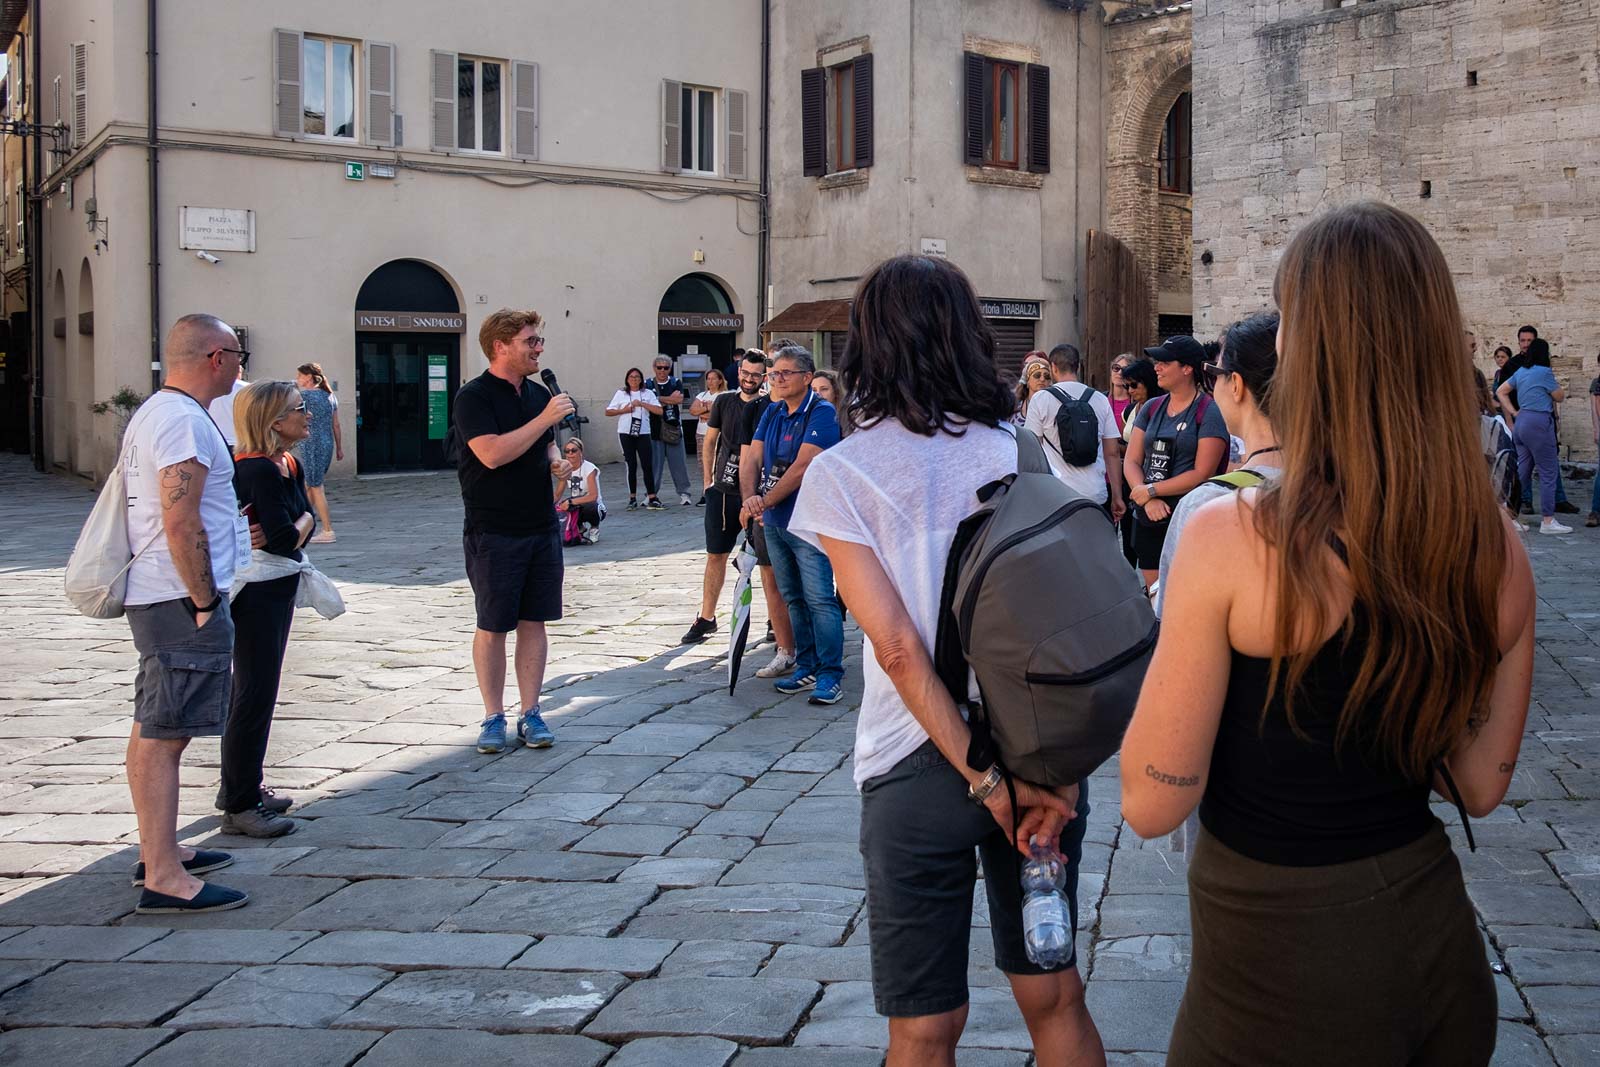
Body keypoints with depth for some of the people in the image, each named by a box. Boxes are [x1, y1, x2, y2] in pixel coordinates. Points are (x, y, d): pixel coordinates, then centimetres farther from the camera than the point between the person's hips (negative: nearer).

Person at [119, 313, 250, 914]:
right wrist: (205, 603, -18)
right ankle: (163, 879, -6)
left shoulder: (152, 413, 17)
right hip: (181, 600, -11)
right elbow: (182, 525, -23)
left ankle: (158, 851, 28)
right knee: (162, 736, -9)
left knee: (153, 730, 17)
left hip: (154, 597, 11)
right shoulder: (183, 420, -17)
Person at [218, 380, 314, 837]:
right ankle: (239, 806, 2)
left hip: (279, 589, 10)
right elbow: (287, 540, -26)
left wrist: (285, 533, -14)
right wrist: (304, 521, -6)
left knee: (257, 691, 18)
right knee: (255, 694, -5)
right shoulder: (258, 470, -21)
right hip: (255, 593, -10)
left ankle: (241, 787, 31)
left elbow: (306, 526, 4)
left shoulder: (290, 466, 9)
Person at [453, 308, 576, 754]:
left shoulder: (539, 393, 11)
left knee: (534, 622, 8)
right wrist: (545, 418, -21)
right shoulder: (474, 396, -10)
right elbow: (492, 453, -24)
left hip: (542, 528, 6)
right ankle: (493, 717, 12)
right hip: (493, 531, -6)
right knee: (492, 627, 3)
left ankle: (530, 713, 15)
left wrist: (558, 462, 2)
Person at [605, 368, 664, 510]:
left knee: (647, 465, -6)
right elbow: (608, 411, 8)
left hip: (643, 433, 0)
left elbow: (659, 410, -5)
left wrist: (641, 404, -11)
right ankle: (632, 498, 11)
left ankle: (652, 499, -5)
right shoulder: (621, 394, 7)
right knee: (631, 465, 3)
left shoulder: (647, 393, 6)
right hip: (626, 433, 0)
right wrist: (623, 410, -7)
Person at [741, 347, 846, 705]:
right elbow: (752, 459, 5)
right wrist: (750, 498, -14)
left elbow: (802, 467, -19)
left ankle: (831, 674, -4)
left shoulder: (821, 413, -11)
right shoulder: (772, 412, 12)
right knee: (792, 598, 13)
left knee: (819, 600, -9)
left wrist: (764, 501, -14)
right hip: (774, 521, 8)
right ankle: (806, 668, 22)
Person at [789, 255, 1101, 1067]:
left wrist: (986, 778, -13)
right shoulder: (1023, 451, 2)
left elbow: (898, 645, -15)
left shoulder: (841, 473, -7)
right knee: (1053, 996, 19)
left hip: (918, 767, -3)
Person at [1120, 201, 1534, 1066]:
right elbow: (1479, 787, 4)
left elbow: (1152, 805, -17)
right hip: (1437, 940, 5)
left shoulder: (1232, 538, -22)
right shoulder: (1498, 553, -7)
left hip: (1281, 967, -4)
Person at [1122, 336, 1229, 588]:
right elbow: (1131, 462, 6)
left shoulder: (1208, 412, -7)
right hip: (1147, 520, 6)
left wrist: (1151, 490, -11)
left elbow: (1202, 474, -13)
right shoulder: (1151, 409, 11)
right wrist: (1149, 501, -11)